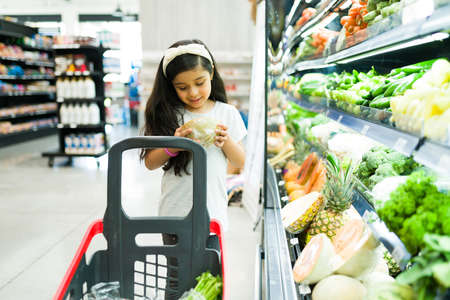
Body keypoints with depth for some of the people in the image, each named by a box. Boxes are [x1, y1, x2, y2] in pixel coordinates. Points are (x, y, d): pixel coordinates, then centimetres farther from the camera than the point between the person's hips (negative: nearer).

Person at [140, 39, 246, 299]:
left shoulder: (226, 113, 2)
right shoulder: (167, 115, -1)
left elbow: (241, 163, 6)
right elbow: (150, 162, 0)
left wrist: (226, 142, -13)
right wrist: (173, 146, -18)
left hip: (212, 214, 1)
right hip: (175, 216, 0)